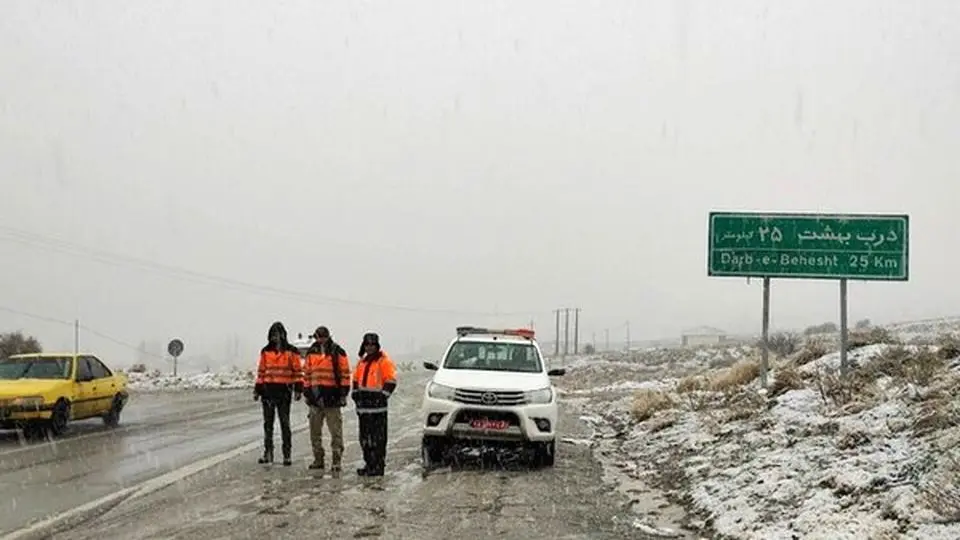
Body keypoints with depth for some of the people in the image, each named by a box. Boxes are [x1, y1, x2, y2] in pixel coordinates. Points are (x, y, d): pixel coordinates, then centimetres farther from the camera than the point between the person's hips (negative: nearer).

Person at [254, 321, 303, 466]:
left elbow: (298, 371, 0)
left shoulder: (291, 351, 0)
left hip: (284, 391, -3)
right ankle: (268, 453, 18)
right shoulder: (266, 352, 9)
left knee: (285, 424, -1)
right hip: (268, 390, 3)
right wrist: (257, 389, 11)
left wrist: (298, 389, -7)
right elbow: (261, 371, 15)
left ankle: (287, 454, 3)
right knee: (268, 423, 9)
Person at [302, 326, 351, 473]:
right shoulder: (311, 353, 10)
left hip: (332, 396, -5)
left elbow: (345, 374, -2)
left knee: (336, 431, -5)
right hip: (315, 396, 5)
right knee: (315, 430, 11)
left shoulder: (338, 353, -3)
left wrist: (343, 393, -6)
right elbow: (306, 374, 16)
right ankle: (318, 459, 21)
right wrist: (306, 392, 12)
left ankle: (336, 461, -3)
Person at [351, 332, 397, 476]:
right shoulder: (362, 362, 18)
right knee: (365, 437, 11)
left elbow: (391, 381, -9)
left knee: (378, 437, -8)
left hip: (377, 406, -8)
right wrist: (356, 394, 14)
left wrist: (383, 395, -15)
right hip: (363, 405, 8)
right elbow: (356, 379, 26)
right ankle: (369, 464, 20)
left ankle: (379, 466, -5)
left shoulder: (384, 361, -5)